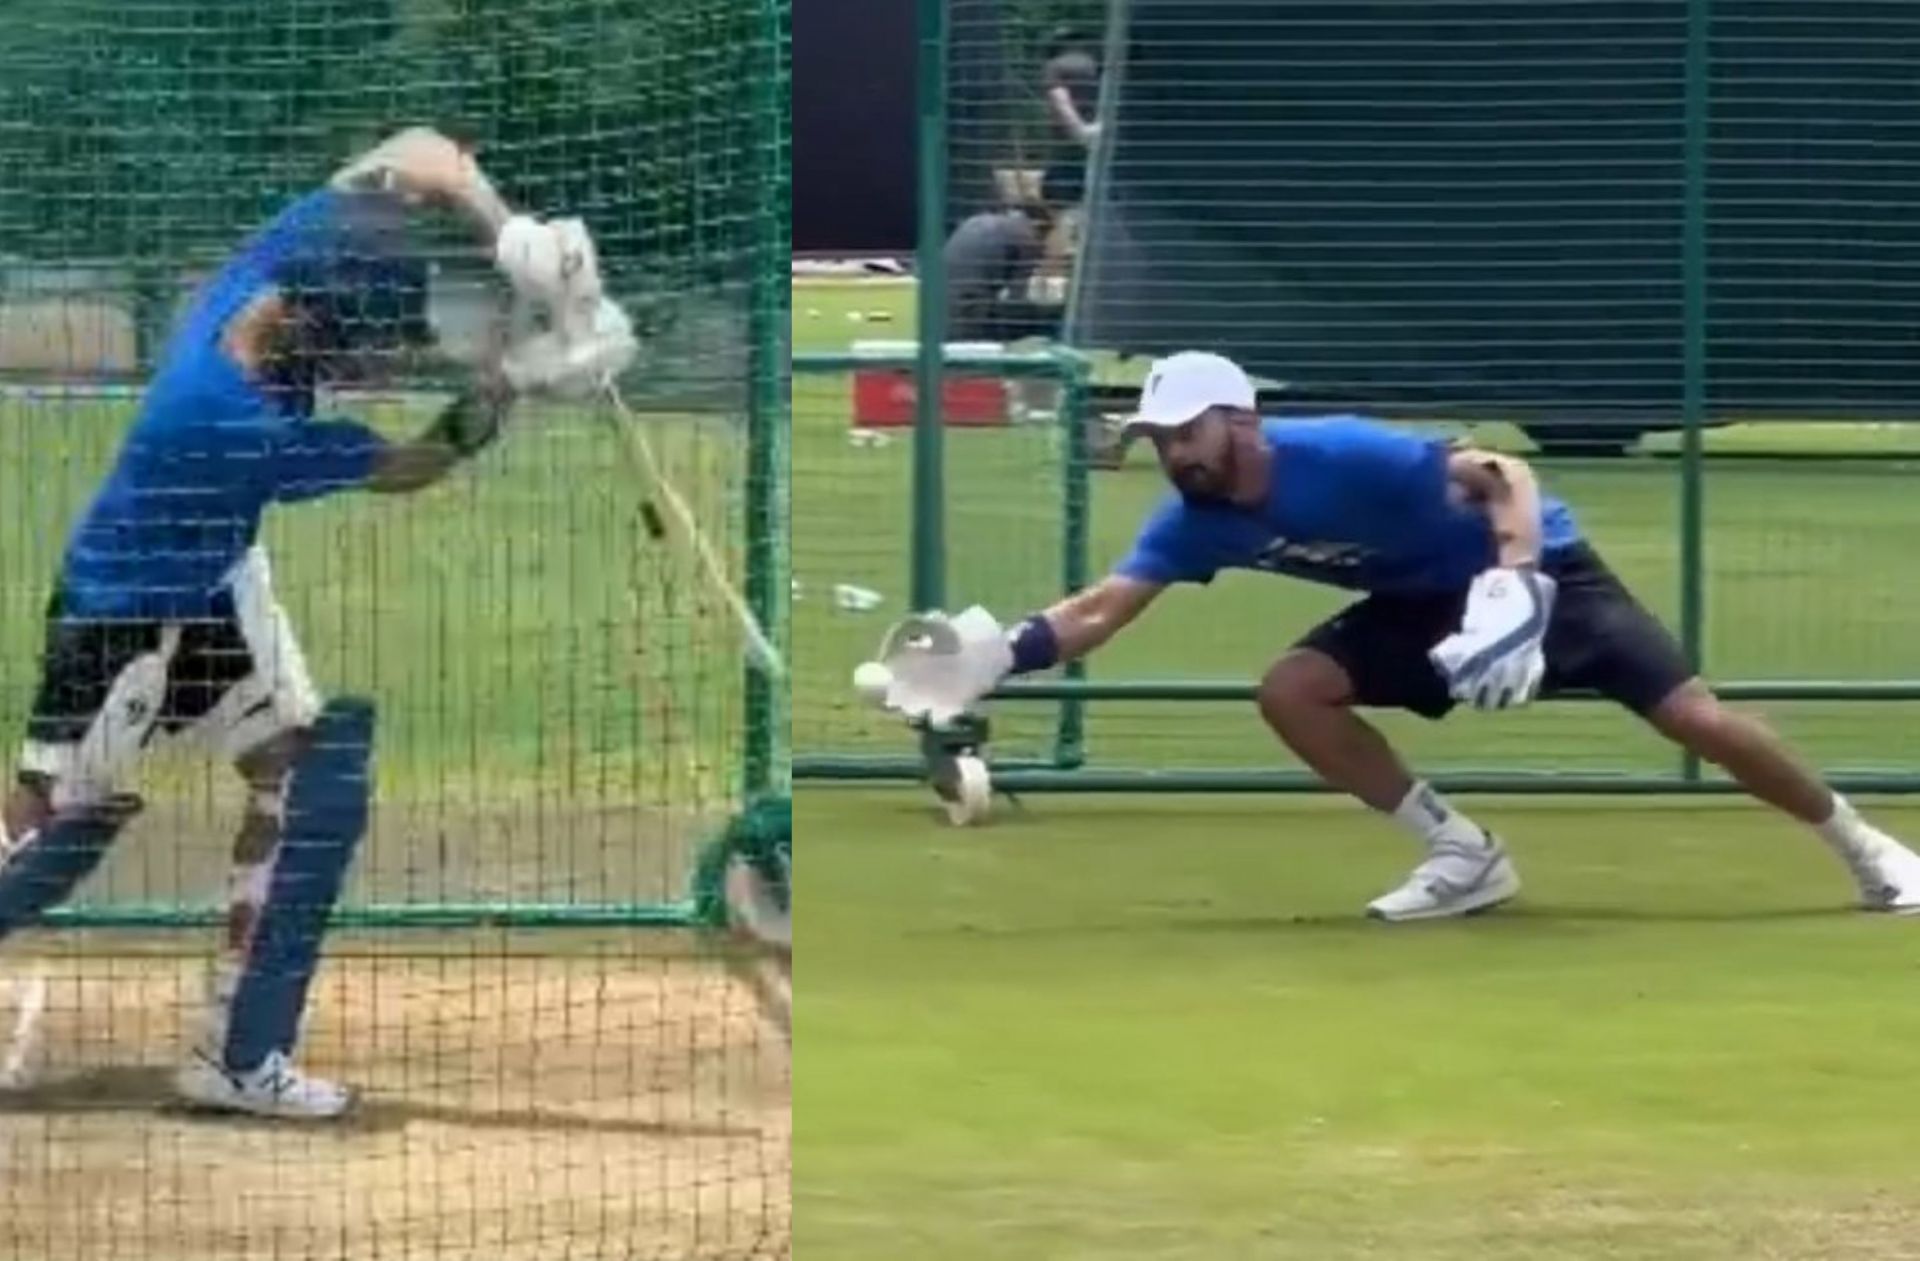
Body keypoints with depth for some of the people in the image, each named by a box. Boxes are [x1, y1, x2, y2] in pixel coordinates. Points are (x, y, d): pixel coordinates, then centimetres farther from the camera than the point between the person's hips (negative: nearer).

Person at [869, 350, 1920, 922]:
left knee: (1693, 717, -15)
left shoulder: (1342, 455, -32)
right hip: (1424, 601, 7)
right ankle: (1463, 853, -5)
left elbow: (1501, 471, -35)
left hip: (1538, 568, -7)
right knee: (1291, 690, -13)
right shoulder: (1196, 519, -13)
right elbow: (1100, 609, -18)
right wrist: (1000, 655, -35)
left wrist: (1517, 571, -52)